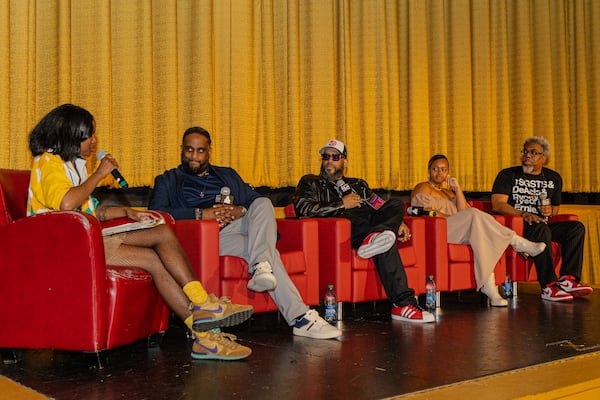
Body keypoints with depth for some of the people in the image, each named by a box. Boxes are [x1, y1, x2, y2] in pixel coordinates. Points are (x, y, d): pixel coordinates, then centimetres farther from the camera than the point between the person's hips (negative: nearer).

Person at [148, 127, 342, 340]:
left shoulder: (227, 174, 31)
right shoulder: (167, 180, 19)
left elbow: (254, 199, 19)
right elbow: (156, 211, -2)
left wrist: (240, 211, -6)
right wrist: (199, 214, -13)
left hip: (239, 225, 5)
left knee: (263, 203, -29)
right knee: (268, 253, -30)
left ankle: (260, 268, -45)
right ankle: (300, 318, -37)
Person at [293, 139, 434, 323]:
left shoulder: (358, 185, 36)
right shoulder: (311, 183, 20)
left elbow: (380, 209, 26)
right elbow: (302, 208, -3)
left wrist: (398, 221, 3)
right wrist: (342, 204, -2)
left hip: (368, 224, 5)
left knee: (396, 205, -23)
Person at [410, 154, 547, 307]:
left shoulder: (448, 191, 29)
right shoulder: (422, 188, 10)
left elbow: (462, 212, 11)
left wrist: (457, 188, 6)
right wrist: (452, 218, -11)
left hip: (457, 231, 7)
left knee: (482, 235, -25)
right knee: (474, 214, -27)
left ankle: (489, 288, -36)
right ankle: (516, 242, -20)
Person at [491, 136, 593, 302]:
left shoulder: (554, 178, 18)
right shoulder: (508, 175, 2)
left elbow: (556, 207, 28)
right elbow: (497, 205, -10)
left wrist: (550, 211, 2)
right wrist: (524, 214, -23)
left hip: (544, 225, 6)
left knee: (577, 227, -14)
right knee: (541, 228, -35)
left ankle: (568, 280, -25)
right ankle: (549, 286, -39)